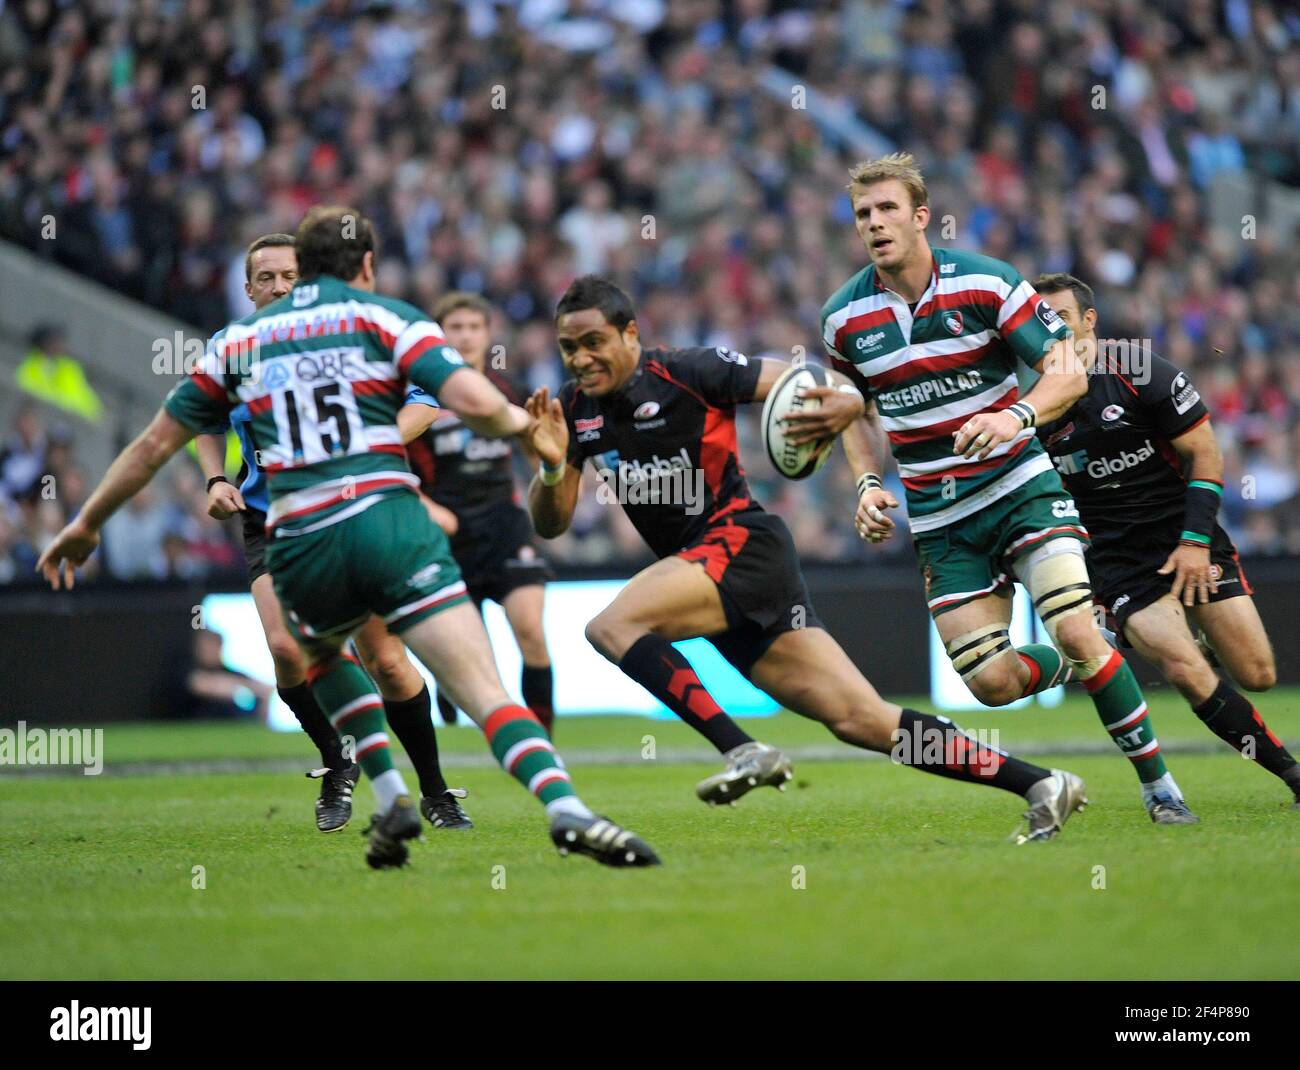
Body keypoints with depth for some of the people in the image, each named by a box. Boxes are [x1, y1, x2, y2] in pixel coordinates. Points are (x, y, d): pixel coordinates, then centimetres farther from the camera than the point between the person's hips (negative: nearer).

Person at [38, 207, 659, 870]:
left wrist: (86, 525, 37)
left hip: (300, 544, 3)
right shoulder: (386, 317, 10)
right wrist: (521, 421, 16)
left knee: (319, 650, 35)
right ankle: (566, 810, -33)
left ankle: (391, 798, 19)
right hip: (390, 522, -3)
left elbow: (155, 444, 26)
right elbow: (474, 402, -6)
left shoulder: (241, 340, 20)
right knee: (485, 692, -9)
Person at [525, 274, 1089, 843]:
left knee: (612, 625, -24)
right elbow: (549, 524, 10)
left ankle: (744, 752, -22)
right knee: (861, 719, 0)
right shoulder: (574, 409, 9)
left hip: (742, 546, -7)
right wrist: (552, 465, -11)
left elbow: (813, 387, -7)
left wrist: (846, 401, -30)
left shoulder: (690, 373, -10)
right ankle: (1040, 784, 4)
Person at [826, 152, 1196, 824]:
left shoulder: (986, 284, -11)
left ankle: (1158, 785, -4)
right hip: (938, 522, 3)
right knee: (991, 682, -8)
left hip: (1019, 486, -3)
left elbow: (1069, 373, -10)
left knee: (1076, 635, -20)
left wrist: (1017, 416, -30)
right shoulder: (844, 319, -1)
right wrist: (869, 484, -1)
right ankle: (1067, 666, 29)